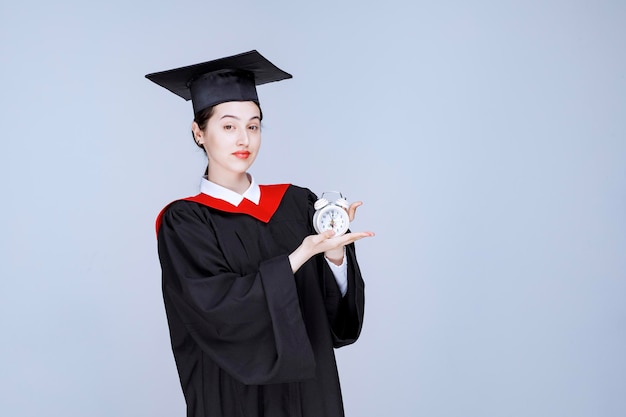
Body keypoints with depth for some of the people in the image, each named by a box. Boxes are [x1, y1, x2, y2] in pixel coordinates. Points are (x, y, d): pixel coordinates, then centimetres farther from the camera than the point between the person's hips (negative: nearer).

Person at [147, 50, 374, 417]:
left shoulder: (297, 203, 0)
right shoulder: (184, 223, -8)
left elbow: (338, 308, -3)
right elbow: (219, 310, -21)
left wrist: (336, 255, -22)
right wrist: (301, 254, -28)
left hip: (308, 387, 3)